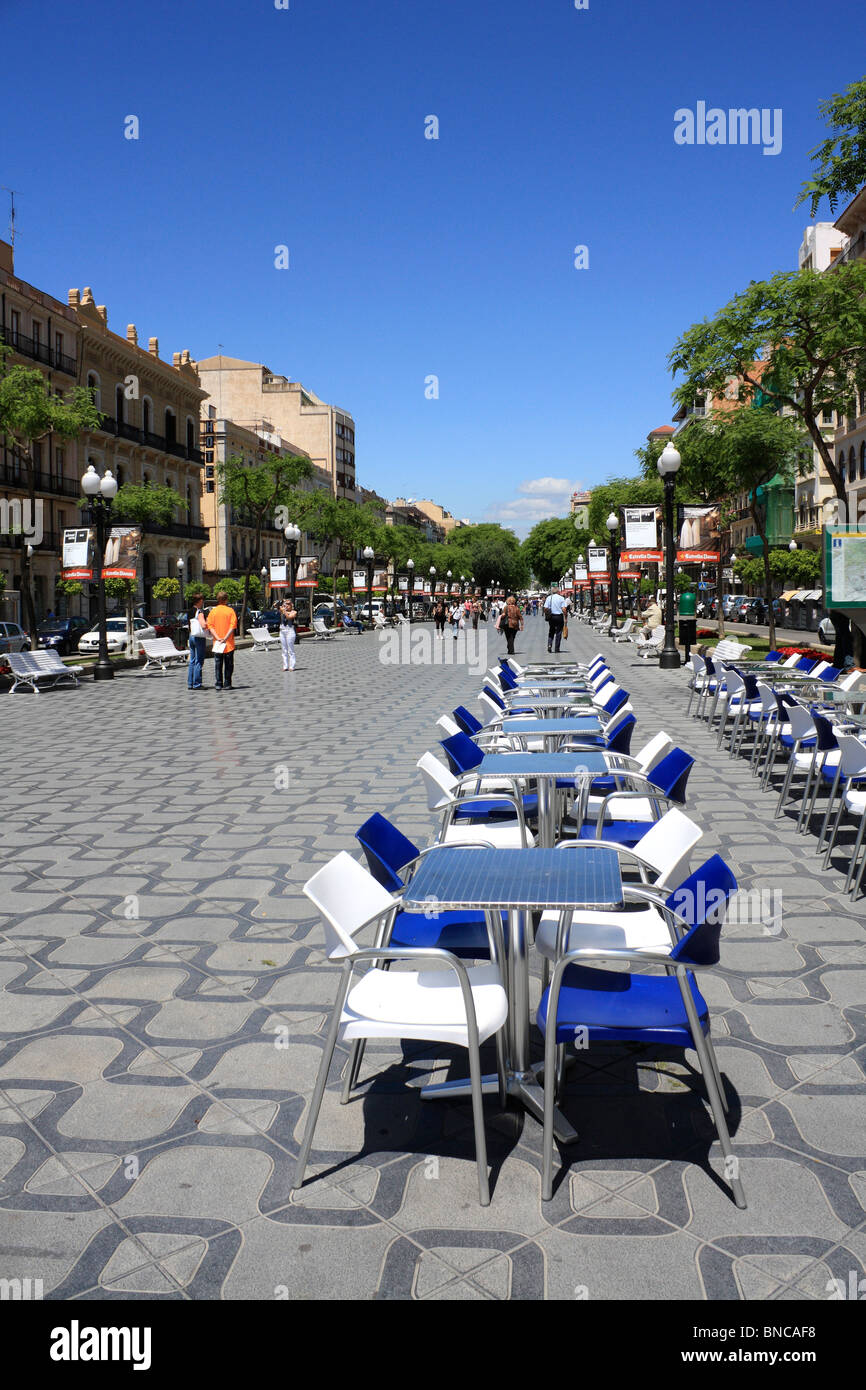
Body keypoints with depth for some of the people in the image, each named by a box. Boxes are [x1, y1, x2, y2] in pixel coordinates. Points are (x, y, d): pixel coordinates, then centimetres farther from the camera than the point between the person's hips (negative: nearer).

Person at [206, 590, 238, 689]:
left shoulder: (213, 611, 3)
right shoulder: (230, 611, -3)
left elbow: (210, 626, -5)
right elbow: (233, 626, -12)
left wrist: (217, 638, -11)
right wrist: (225, 638, -14)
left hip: (217, 643, 1)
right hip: (229, 644, -1)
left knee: (217, 664, 7)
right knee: (228, 665, 6)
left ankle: (218, 684, 3)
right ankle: (227, 684, 5)